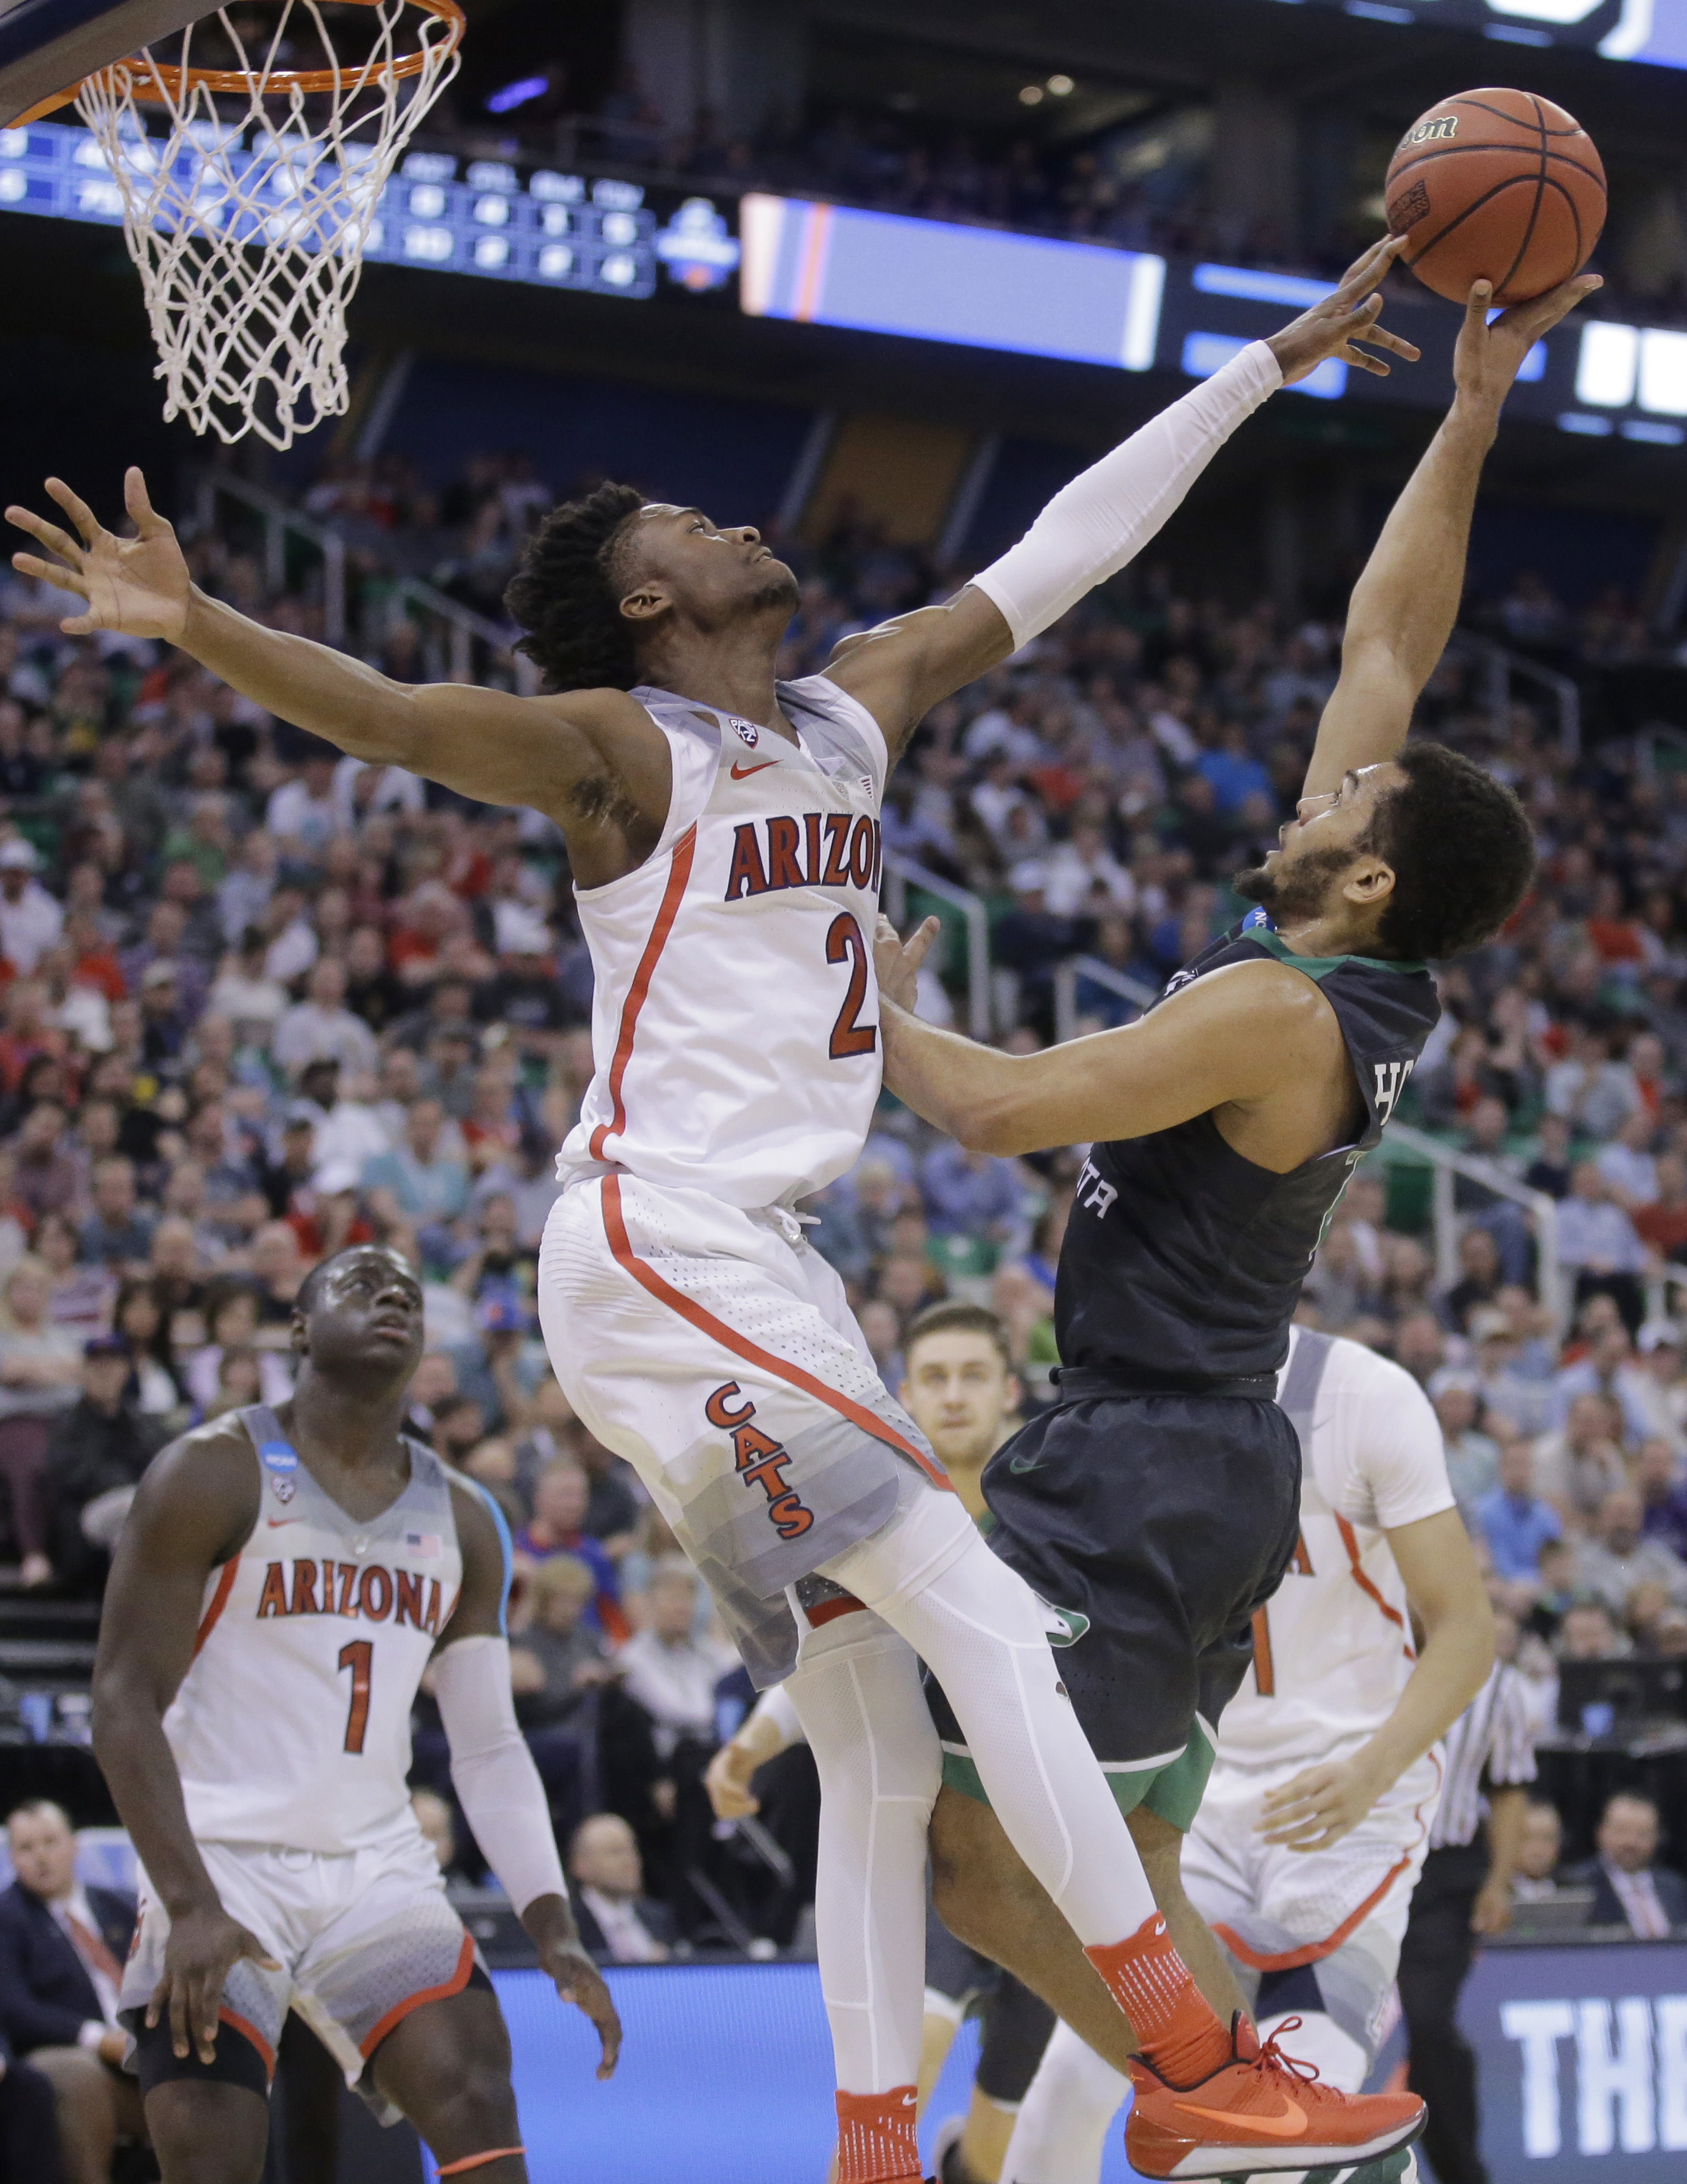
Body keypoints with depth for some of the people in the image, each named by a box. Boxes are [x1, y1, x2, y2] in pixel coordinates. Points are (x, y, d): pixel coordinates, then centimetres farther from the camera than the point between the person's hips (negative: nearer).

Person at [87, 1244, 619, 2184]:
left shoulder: (462, 1523, 12)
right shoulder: (215, 1475, -5)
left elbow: (490, 1748, 14)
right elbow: (126, 1701, -10)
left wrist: (555, 1930, 1)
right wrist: (190, 1904, -21)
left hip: (380, 1871, 5)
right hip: (223, 1862, -4)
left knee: (480, 2107, -14)